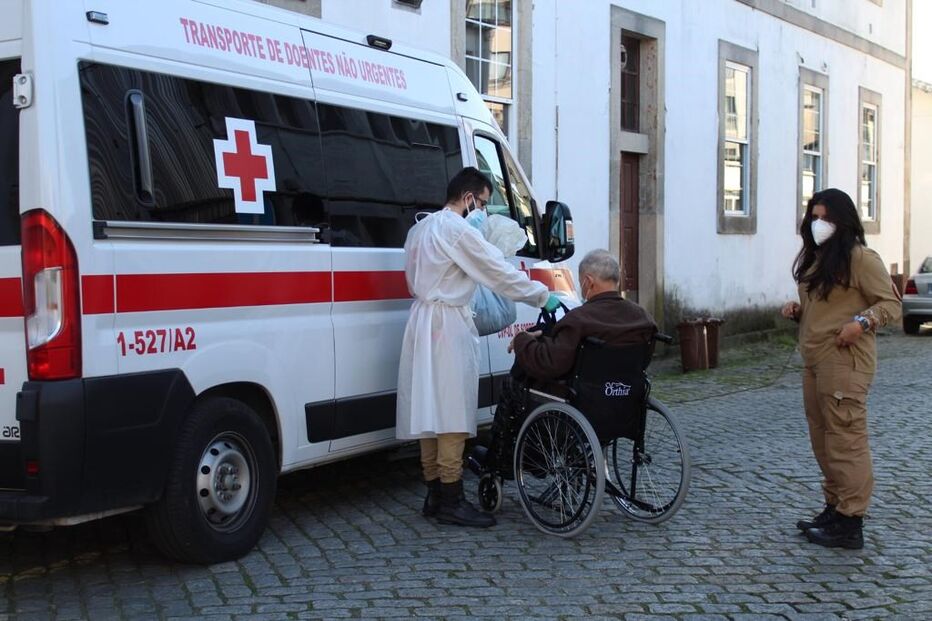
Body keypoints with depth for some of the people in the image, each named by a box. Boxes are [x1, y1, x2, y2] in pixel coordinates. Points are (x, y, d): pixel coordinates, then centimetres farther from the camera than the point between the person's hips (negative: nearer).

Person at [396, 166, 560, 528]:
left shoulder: (420, 229, 18)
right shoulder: (459, 231, -11)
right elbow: (500, 272, -13)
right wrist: (544, 297, -5)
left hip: (424, 320, 10)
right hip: (448, 325, -10)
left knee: (432, 410, 10)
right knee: (452, 413, -8)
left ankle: (434, 494, 14)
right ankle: (450, 501, -6)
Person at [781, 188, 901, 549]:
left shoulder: (860, 258, -8)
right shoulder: (813, 259, 18)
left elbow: (891, 303, -9)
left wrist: (862, 322, -24)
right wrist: (797, 311, 9)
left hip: (845, 361, -9)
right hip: (813, 360, 9)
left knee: (845, 440, -8)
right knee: (822, 441, 14)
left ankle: (850, 524, -4)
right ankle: (834, 509, 24)